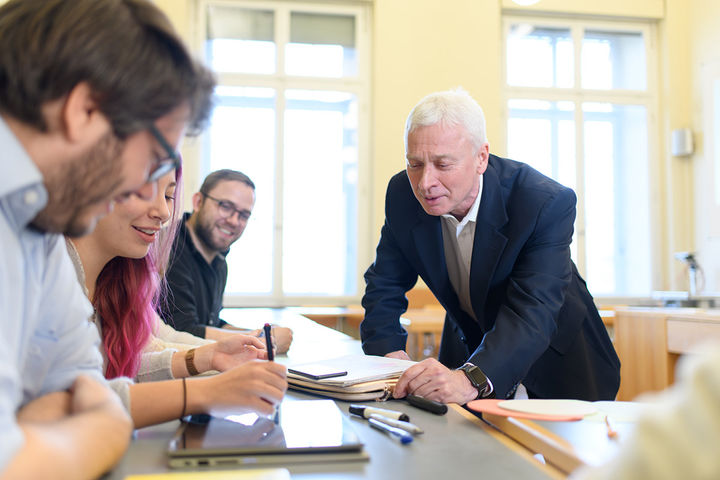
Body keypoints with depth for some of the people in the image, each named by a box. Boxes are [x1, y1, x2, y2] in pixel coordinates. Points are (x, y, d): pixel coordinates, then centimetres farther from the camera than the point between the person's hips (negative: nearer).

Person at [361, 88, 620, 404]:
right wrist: (388, 353, -26)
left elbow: (532, 312, -40)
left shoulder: (547, 203, -31)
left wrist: (471, 378, -57)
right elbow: (384, 285, -8)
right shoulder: (403, 194, -17)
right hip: (469, 343, 3)